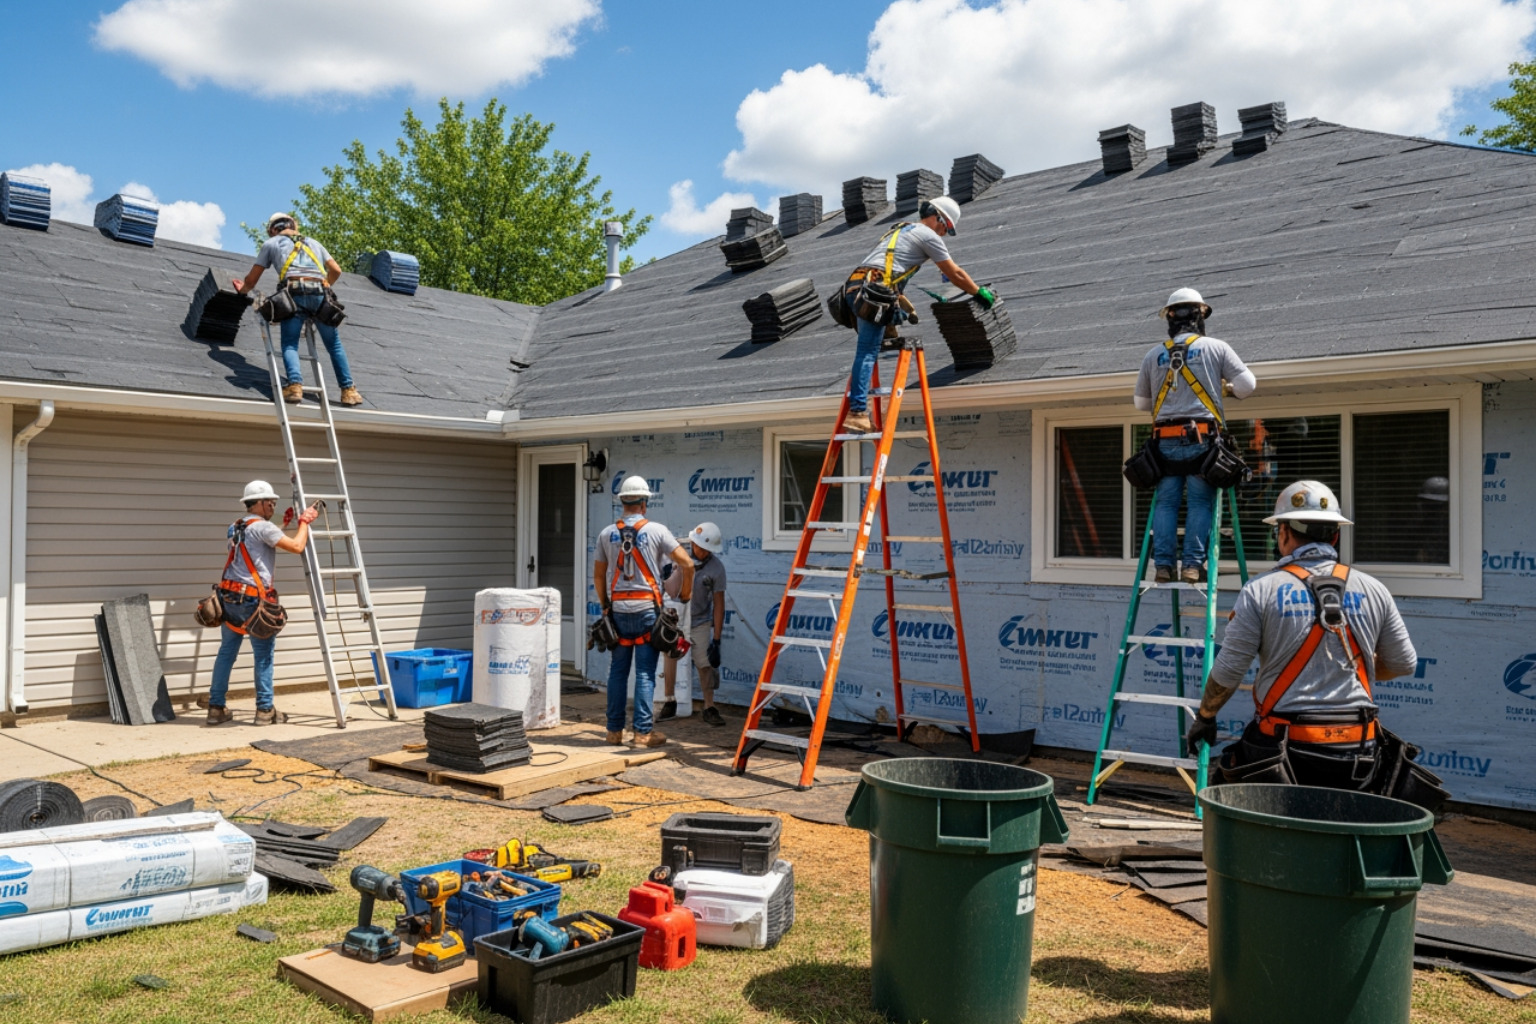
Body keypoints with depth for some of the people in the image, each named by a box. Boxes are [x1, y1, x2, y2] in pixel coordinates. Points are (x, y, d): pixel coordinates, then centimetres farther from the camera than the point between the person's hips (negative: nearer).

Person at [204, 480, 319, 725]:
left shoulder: (236, 527, 16)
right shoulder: (263, 527, -12)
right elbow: (297, 546, -16)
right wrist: (304, 521, -3)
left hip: (229, 597, 8)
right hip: (253, 600, -8)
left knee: (226, 651, 13)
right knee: (263, 655, 2)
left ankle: (216, 708, 16)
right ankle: (264, 710, 6)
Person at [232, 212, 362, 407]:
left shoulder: (271, 243, 23)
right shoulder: (312, 242, 31)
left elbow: (251, 280, 24)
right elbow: (336, 270, 27)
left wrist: (242, 289, 46)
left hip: (294, 293, -2)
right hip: (320, 293, 2)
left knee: (290, 344, -2)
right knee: (334, 344, 13)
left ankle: (295, 385, -27)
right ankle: (348, 390, 7)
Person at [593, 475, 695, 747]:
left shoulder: (607, 534, 5)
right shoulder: (656, 530, -4)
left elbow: (598, 575, 12)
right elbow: (687, 564, -7)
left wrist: (604, 604, 25)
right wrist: (686, 594, 8)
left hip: (618, 609, 3)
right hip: (647, 608, -3)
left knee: (617, 670, 11)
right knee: (645, 672, 0)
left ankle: (614, 730, 17)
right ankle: (643, 732, 1)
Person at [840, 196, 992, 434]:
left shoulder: (902, 230, 34)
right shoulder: (929, 235, 8)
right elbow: (955, 274, 10)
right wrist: (980, 293, 22)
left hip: (855, 286, 9)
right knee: (868, 352, -14)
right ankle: (857, 412, -20)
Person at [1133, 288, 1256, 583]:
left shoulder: (1153, 355, 13)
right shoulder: (1215, 347, 5)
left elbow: (1140, 402, 20)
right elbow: (1247, 384, 3)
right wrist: (1233, 390, 25)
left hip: (1165, 440, 2)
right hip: (1201, 438, -2)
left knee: (1166, 503, 4)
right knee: (1201, 503, 0)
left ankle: (1163, 565, -1)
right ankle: (1192, 564, -5)